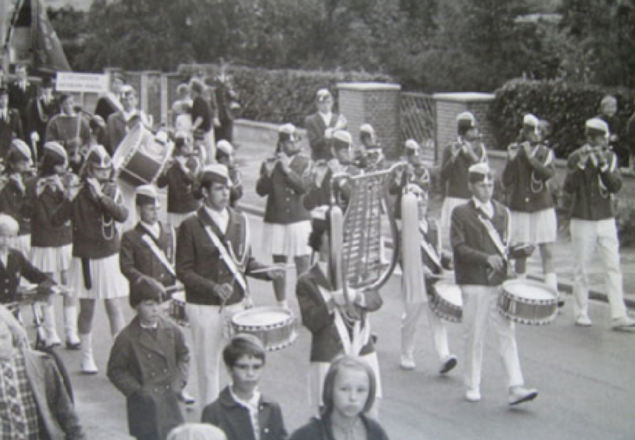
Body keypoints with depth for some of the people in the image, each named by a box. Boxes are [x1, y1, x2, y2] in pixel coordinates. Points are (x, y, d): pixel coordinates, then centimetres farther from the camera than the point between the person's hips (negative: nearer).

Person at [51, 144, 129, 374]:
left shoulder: (113, 191, 0)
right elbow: (56, 221, -12)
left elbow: (122, 215, -18)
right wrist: (67, 201, -27)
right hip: (85, 258, -1)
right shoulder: (78, 193, -6)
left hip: (109, 257, 1)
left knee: (113, 306, 0)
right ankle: (86, 356, 18)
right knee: (87, 309, 7)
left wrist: (101, 195, -26)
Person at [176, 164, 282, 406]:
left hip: (237, 304, 4)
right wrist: (213, 287, -22)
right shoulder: (191, 226, -7)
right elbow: (183, 271, -8)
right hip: (204, 307, -4)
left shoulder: (240, 221, 8)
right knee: (208, 367, 5)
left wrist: (266, 271, -6)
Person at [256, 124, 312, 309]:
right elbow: (261, 191, -5)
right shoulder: (269, 163, 3)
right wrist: (267, 174, -22)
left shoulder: (305, 162, 1)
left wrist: (287, 169, -21)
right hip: (275, 221, 1)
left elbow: (304, 187, -13)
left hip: (299, 219, -1)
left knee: (302, 263, -1)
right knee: (279, 264, 8)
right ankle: (282, 305, 17)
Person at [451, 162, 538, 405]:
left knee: (507, 333, -1)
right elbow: (459, 247, -9)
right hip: (474, 282, -4)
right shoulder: (461, 213, -1)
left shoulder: (502, 212, 14)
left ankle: (516, 387, -2)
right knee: (475, 336, 3)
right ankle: (472, 387, 15)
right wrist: (486, 258, -20)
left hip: (500, 281, 4)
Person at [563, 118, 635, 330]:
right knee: (581, 267, 3)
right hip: (582, 220, -2)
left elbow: (616, 187, -6)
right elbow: (569, 188, -13)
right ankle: (581, 314, 13)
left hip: (606, 219, 2)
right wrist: (581, 165, -23)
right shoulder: (576, 157, -2)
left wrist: (603, 165, -18)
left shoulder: (610, 157, 6)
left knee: (613, 267, -4)